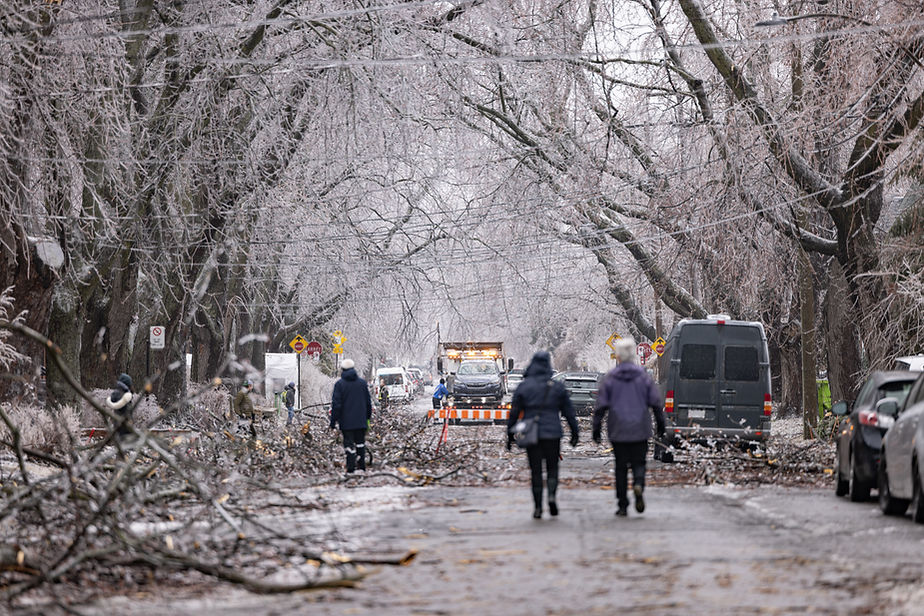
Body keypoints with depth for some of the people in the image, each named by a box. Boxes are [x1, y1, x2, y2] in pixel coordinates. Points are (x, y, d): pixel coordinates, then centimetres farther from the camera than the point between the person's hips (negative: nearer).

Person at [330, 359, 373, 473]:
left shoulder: (339, 384, -7)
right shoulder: (362, 383, 4)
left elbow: (336, 404, -9)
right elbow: (368, 401, 12)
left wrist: (333, 421, -5)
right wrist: (369, 415, 24)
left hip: (346, 421, -3)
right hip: (361, 420, 3)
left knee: (349, 443, -1)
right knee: (360, 442, 13)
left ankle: (351, 467, -7)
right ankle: (361, 466, 14)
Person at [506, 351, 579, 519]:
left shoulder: (524, 387, -1)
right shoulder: (557, 387, 0)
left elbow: (514, 413, 1)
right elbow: (568, 411, 4)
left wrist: (510, 435, 8)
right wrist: (574, 432, 13)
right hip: (552, 434, 0)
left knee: (535, 470, 6)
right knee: (552, 467, 11)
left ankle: (538, 507, 4)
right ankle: (552, 495, -14)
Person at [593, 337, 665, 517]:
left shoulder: (610, 378, -2)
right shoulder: (644, 377, 0)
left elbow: (601, 406, -3)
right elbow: (655, 403, 1)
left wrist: (596, 428, 4)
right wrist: (660, 425, 10)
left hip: (618, 432, 0)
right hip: (640, 430, 0)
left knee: (621, 467, 7)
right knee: (638, 462, 10)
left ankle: (622, 506, 7)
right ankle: (638, 484, -22)